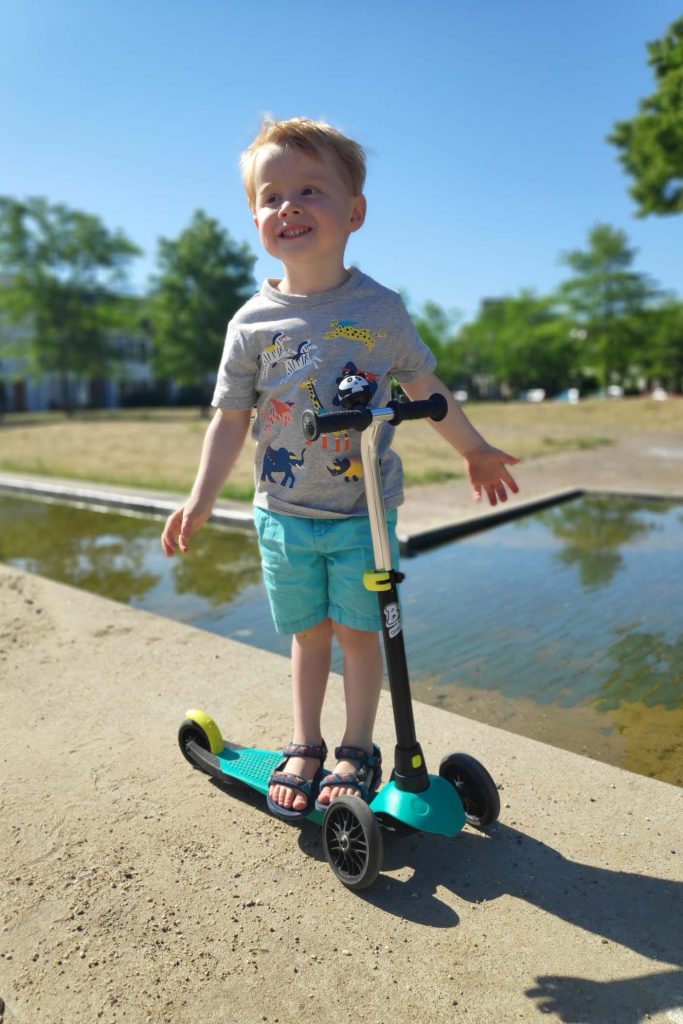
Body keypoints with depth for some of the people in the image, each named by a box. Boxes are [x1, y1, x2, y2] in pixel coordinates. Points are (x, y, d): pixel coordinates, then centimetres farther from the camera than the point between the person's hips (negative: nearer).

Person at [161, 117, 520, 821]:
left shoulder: (380, 309, -2)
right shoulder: (253, 321, -1)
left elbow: (425, 388, 9)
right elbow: (231, 418, 1)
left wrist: (475, 451, 16)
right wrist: (201, 499, -5)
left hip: (363, 511, -1)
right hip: (284, 513, 1)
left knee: (359, 630, 5)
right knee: (308, 632, 11)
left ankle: (357, 751, 25)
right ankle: (304, 748, 30)